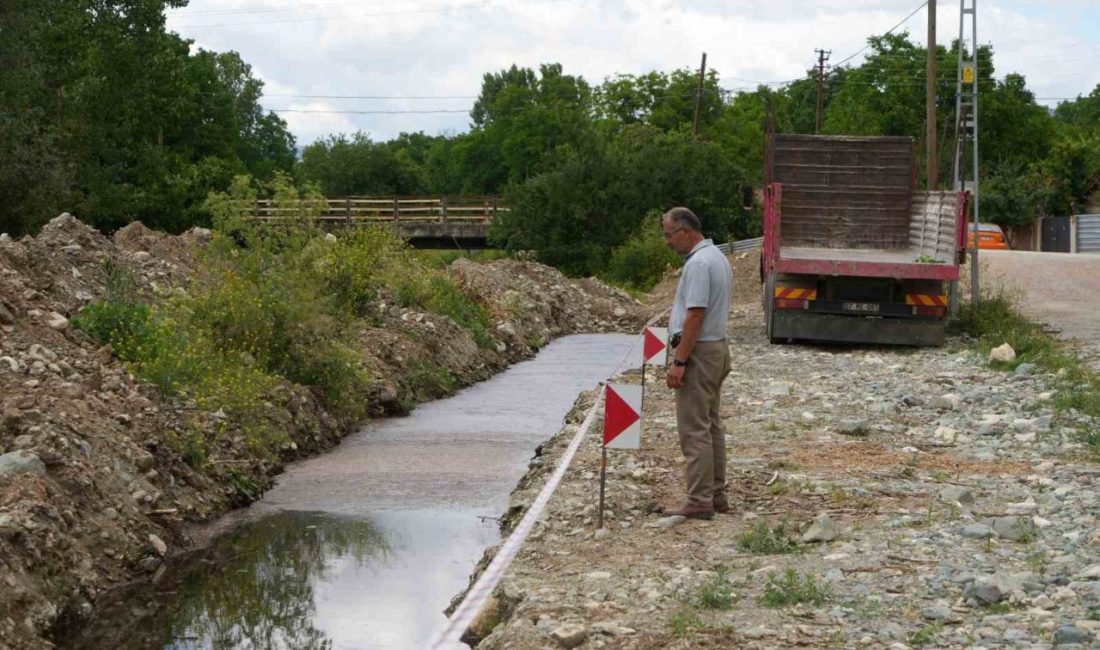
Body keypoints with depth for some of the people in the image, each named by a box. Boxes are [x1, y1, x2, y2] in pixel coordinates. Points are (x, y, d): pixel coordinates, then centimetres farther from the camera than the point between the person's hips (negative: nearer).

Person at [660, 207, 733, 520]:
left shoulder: (699, 263, -19)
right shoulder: (716, 257, 14)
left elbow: (695, 315, -24)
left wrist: (678, 361, -22)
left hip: (698, 352, -11)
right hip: (716, 348, 11)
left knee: (695, 429, -8)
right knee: (711, 425, 14)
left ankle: (699, 501, -7)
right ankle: (716, 495, 18)